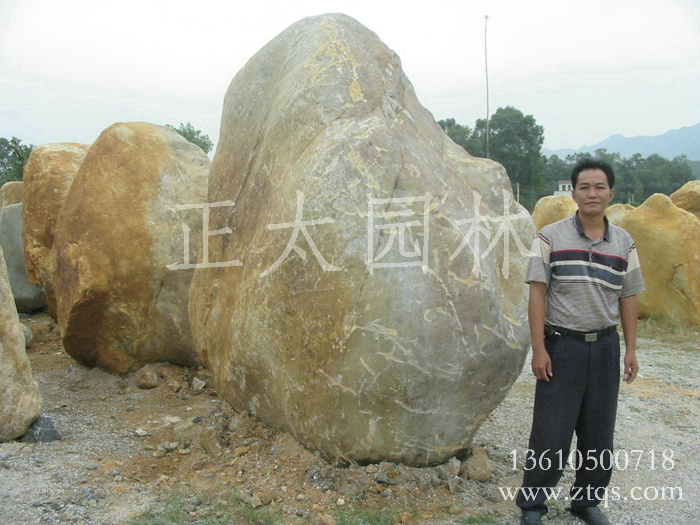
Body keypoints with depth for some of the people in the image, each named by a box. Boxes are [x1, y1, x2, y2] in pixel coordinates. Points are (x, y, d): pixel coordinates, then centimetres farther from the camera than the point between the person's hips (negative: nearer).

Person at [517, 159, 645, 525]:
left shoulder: (624, 243, 6)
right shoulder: (550, 238, -6)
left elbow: (628, 299, 10)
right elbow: (537, 294, -8)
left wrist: (631, 350, 6)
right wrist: (539, 349, -12)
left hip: (605, 347, 4)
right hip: (561, 345, -4)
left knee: (599, 433, 12)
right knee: (551, 431, 0)